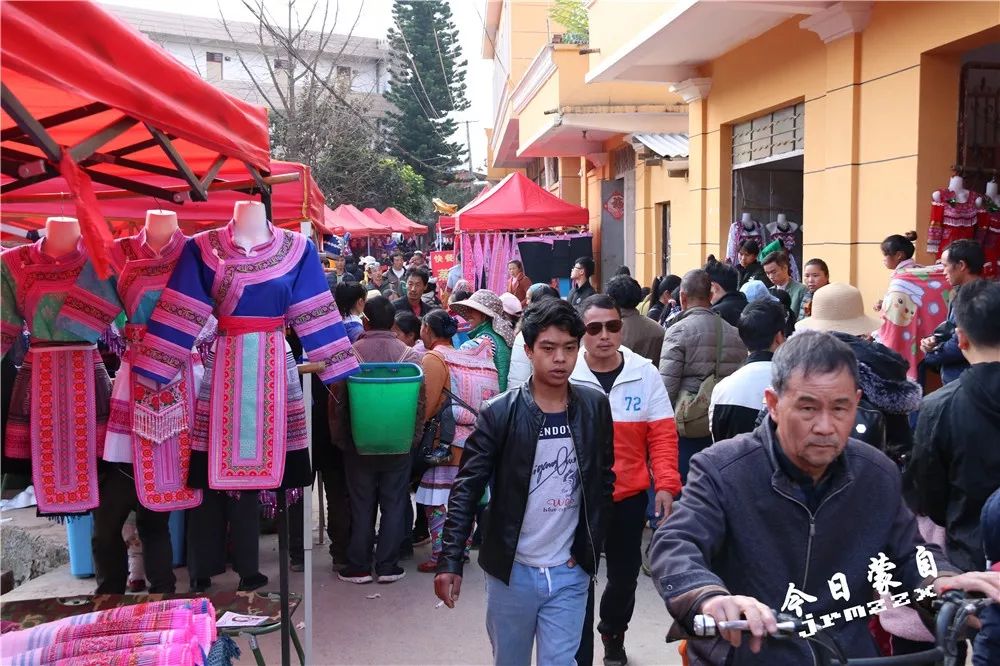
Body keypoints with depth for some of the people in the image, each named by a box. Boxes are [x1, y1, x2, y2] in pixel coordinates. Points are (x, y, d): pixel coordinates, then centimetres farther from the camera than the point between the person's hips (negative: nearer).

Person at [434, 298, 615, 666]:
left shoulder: (595, 407, -2)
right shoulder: (499, 413, -12)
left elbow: (604, 481, 8)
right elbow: (466, 490, -10)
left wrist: (589, 546, 2)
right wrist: (450, 561, -15)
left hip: (569, 572, 1)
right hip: (511, 570, -1)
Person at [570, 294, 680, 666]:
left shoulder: (645, 374, -3)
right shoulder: (564, 375, -9)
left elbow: (662, 435, -1)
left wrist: (666, 484, -11)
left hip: (629, 497, 3)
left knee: (625, 574, 18)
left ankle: (613, 634, 45)